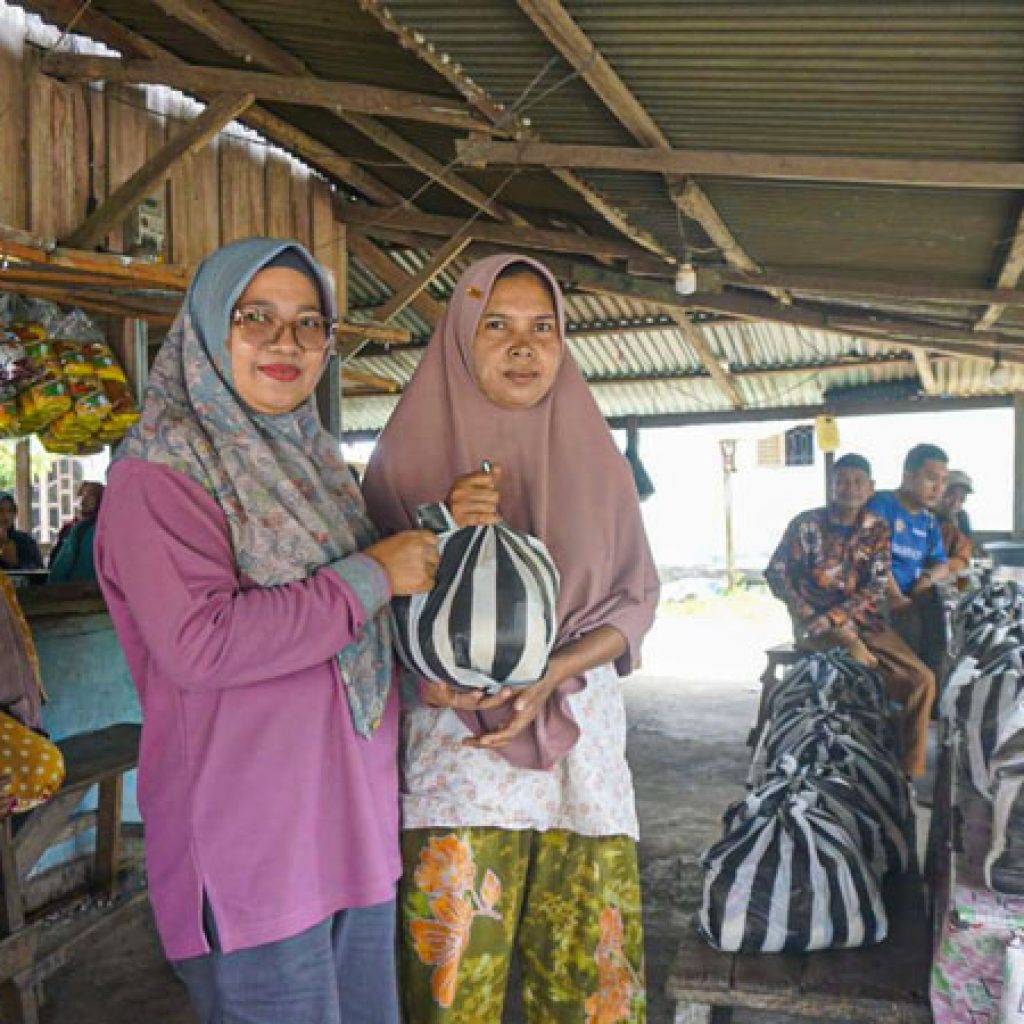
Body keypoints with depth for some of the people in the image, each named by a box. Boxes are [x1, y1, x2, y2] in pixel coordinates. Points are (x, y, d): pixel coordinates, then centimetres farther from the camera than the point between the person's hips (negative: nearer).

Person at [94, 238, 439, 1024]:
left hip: (356, 826, 8)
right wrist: (371, 576, -19)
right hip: (249, 848, -7)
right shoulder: (160, 472, -12)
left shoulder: (312, 457, 11)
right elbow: (198, 644, -25)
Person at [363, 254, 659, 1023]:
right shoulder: (412, 455, 1)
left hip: (581, 742, 2)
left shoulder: (593, 453, 7)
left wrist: (551, 674, -11)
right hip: (455, 744, -2)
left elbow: (636, 599, 6)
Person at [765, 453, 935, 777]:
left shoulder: (878, 529, 5)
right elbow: (776, 572, -3)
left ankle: (908, 769, -3)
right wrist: (806, 614, -17)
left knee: (922, 679, -14)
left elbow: (876, 586, -4)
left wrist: (833, 616, -18)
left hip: (863, 620, 4)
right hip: (815, 623, -3)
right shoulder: (807, 524, -3)